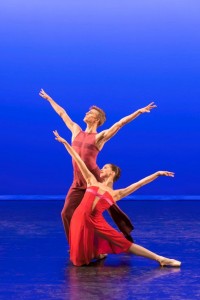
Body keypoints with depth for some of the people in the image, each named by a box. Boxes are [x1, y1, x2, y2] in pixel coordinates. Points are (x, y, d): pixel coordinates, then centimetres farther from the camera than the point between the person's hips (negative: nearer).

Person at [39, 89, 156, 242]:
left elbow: (120, 123, -11)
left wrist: (139, 111, -18)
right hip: (78, 183, 5)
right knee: (67, 213, 0)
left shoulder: (100, 137, -3)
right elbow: (62, 113, 22)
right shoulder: (76, 131, 12)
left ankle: (128, 236, 23)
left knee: (112, 208, 7)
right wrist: (49, 98, 32)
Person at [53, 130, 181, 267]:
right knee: (81, 257, -1)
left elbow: (139, 183, 7)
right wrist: (65, 143, 16)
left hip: (96, 221, -1)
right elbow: (78, 161, 13)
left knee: (124, 243, -5)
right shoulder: (92, 181, 14)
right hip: (80, 218, 1)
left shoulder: (116, 194, 10)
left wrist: (157, 173, 3)